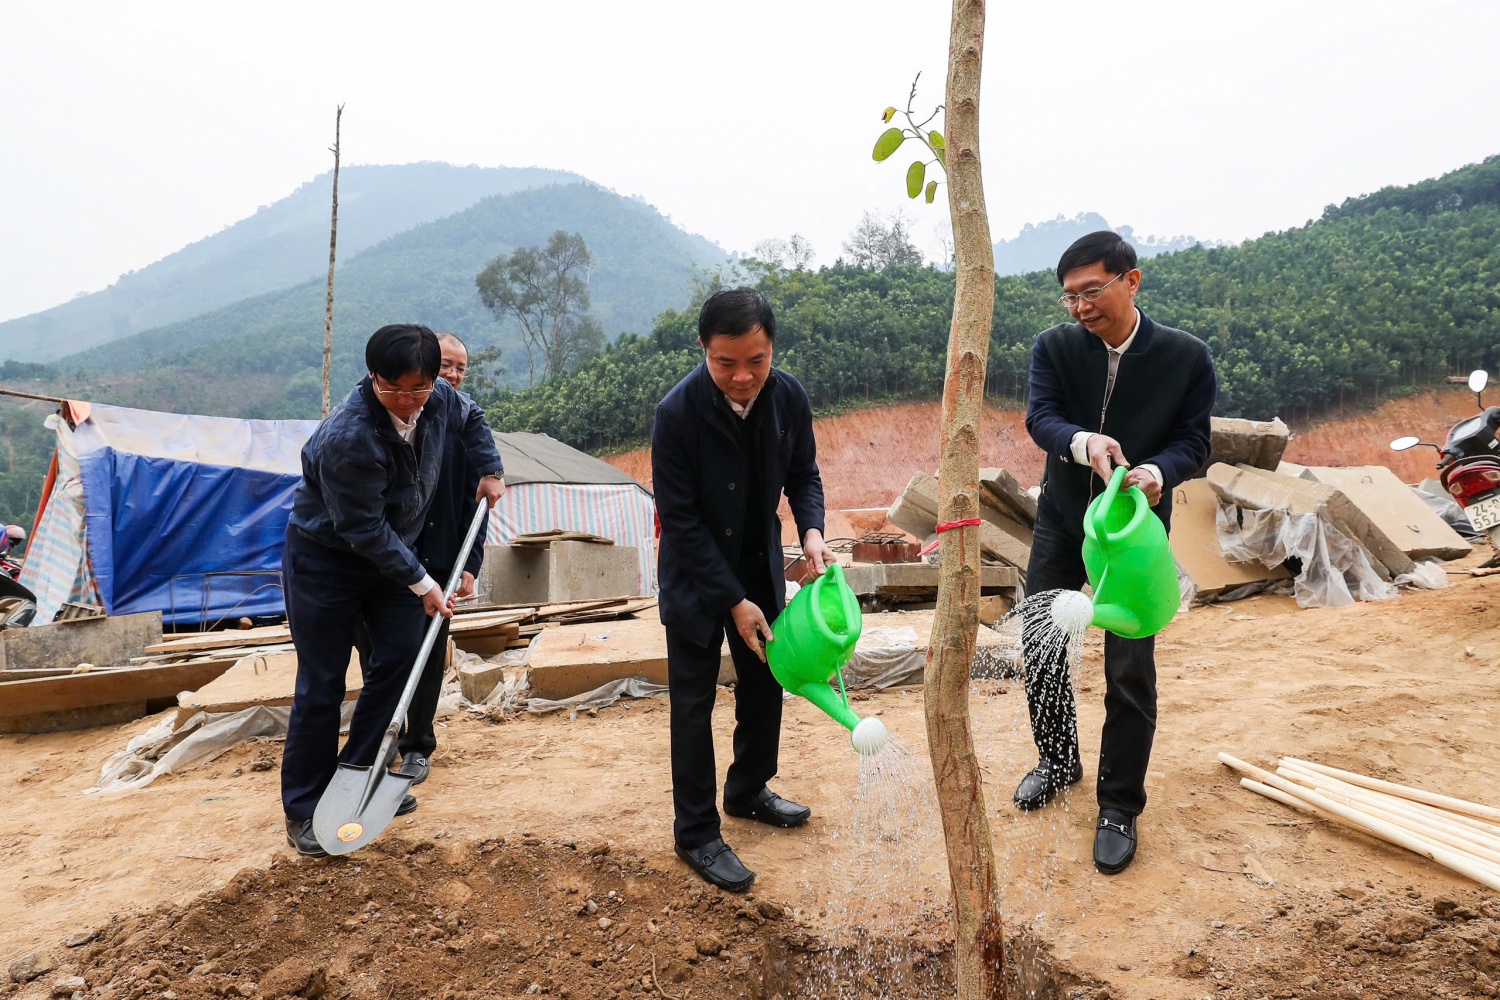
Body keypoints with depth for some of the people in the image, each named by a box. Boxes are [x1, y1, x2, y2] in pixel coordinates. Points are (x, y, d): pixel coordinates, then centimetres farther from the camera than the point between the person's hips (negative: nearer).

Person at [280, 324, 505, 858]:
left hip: (390, 553, 7)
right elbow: (365, 530, -27)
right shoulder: (349, 437, -34)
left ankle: (357, 774, 19)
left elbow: (471, 418, 15)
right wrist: (420, 582, -20)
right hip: (325, 560, -7)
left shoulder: (439, 399, -13)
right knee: (321, 686, -2)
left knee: (400, 656, 2)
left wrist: (490, 470, 8)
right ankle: (304, 811, 12)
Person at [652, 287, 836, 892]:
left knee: (765, 682, 16)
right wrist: (734, 601, -21)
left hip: (760, 564, 5)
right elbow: (681, 519, -22)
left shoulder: (789, 397, -13)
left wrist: (811, 531, -18)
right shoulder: (677, 412, -26)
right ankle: (695, 834, 16)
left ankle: (748, 792, 39)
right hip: (695, 576, -5)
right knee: (694, 702, 1)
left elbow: (803, 475, 2)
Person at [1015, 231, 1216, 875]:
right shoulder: (1054, 347, -7)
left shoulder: (1186, 357, -10)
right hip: (1062, 520, 3)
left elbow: (1194, 439, -8)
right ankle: (1059, 762, 37)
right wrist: (1084, 442, -40)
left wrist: (1158, 472, -30)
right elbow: (1040, 417, -18)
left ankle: (1119, 808, 16)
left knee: (1130, 670, -2)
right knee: (1040, 647, 12)